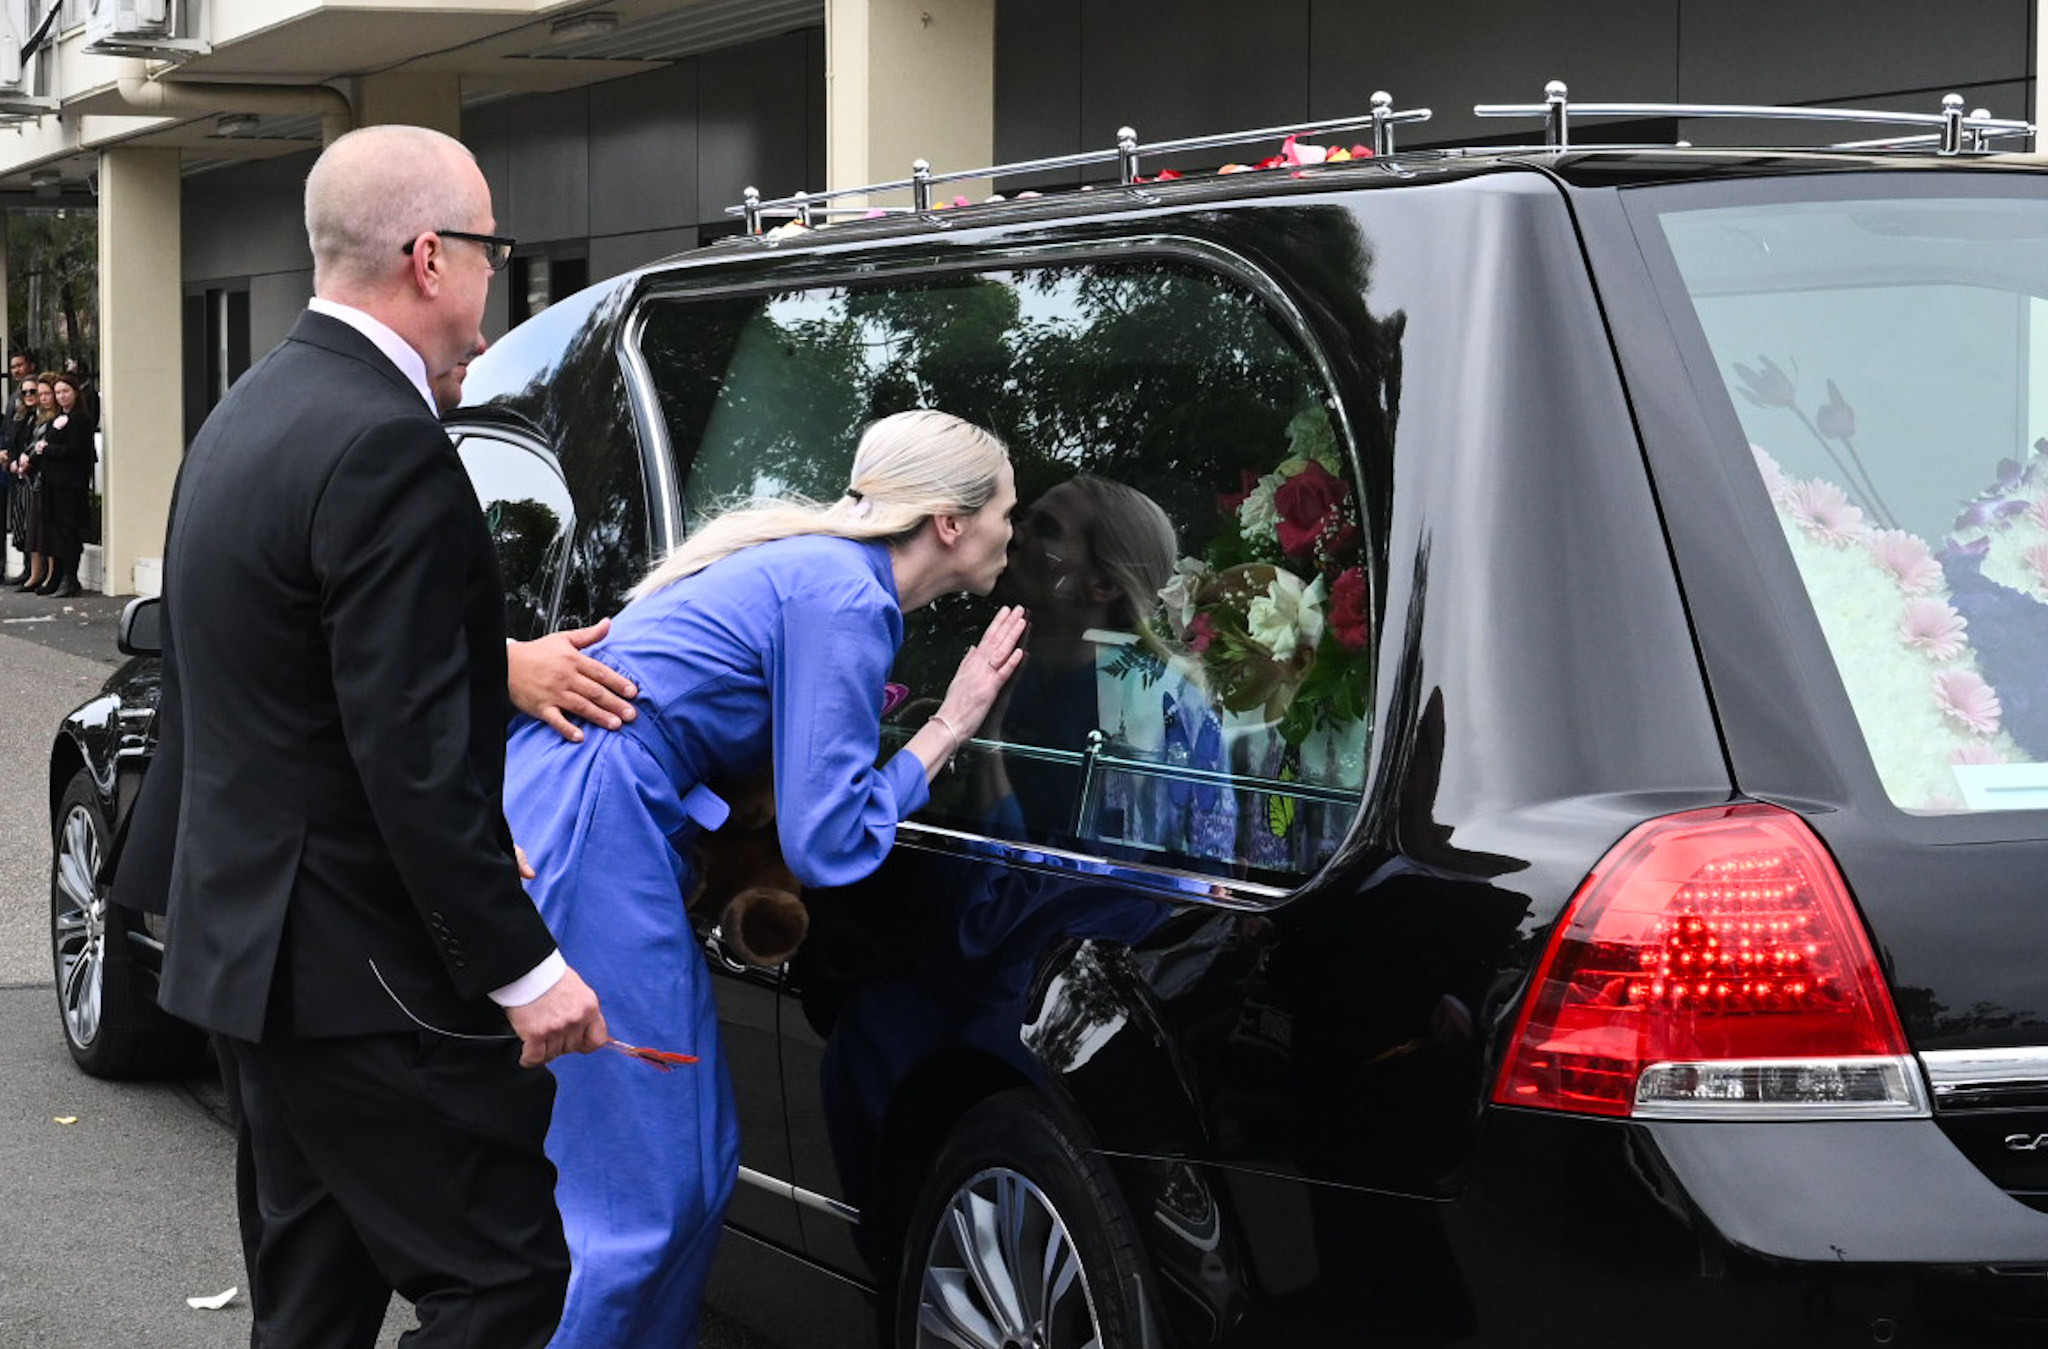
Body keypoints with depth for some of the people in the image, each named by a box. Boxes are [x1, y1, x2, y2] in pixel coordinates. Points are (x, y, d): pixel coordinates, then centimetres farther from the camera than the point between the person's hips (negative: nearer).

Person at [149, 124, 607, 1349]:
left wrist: (500, 659, 23)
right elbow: (411, 755, -23)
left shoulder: (251, 414, 13)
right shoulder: (386, 446, -20)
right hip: (364, 973, -11)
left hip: (256, 947, 11)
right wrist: (523, 968, -18)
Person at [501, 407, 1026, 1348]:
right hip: (588, 835, -10)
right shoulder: (846, 601, -11)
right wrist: (946, 729, -1)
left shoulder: (814, 566, 18)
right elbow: (828, 845, -11)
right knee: (643, 1197, -8)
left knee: (697, 1166, 12)